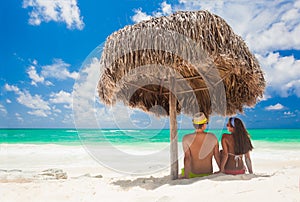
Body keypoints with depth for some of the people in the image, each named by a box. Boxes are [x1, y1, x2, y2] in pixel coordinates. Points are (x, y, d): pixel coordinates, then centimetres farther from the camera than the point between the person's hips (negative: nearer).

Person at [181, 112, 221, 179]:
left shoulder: (186, 138, -19)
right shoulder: (213, 137, -12)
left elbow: (187, 158, -24)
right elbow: (217, 156, -5)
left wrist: (186, 175, -21)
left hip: (193, 174, -2)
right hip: (208, 173, 2)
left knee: (183, 170, 29)